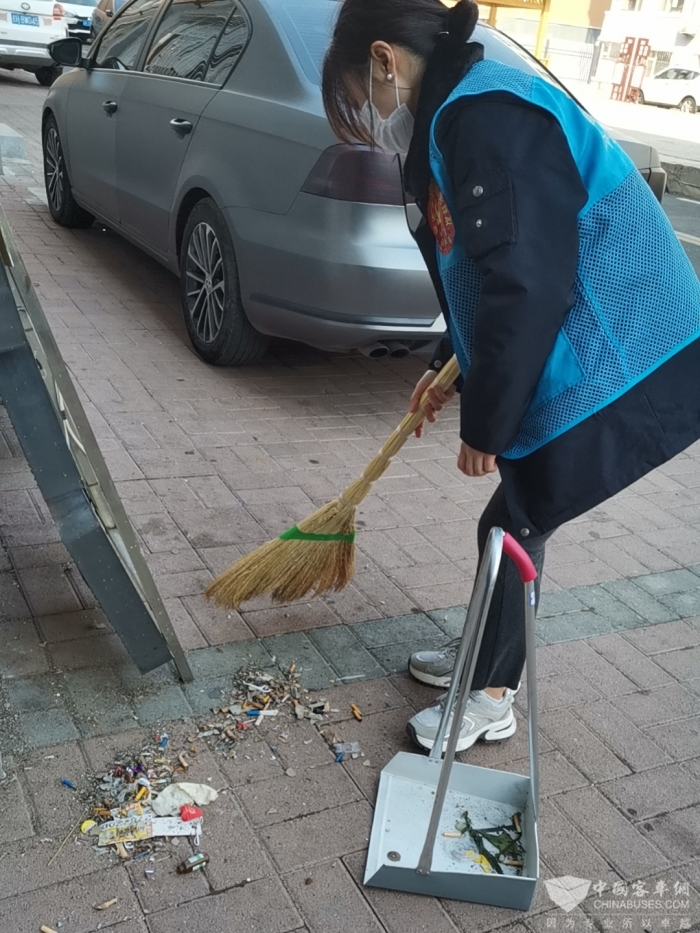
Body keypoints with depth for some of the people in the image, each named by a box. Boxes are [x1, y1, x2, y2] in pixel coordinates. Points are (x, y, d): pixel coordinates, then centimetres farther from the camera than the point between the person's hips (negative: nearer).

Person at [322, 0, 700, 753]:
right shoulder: (463, 115, 13)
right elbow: (488, 276, 22)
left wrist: (485, 423, -16)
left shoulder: (481, 117, -20)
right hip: (581, 364, 9)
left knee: (513, 526, 5)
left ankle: (490, 699, 26)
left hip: (616, 374, -9)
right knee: (516, 520, 20)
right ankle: (486, 658, 41)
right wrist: (452, 370, 28)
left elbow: (527, 287, -26)